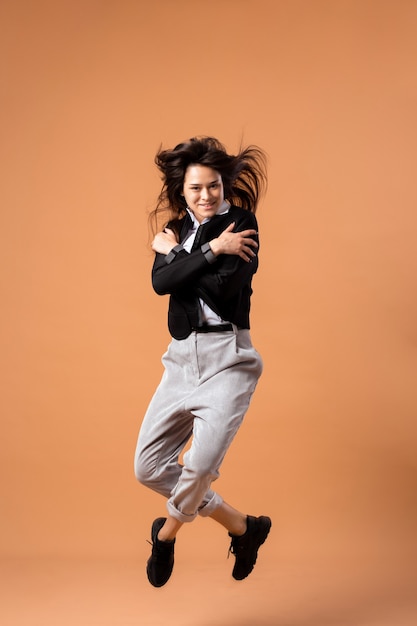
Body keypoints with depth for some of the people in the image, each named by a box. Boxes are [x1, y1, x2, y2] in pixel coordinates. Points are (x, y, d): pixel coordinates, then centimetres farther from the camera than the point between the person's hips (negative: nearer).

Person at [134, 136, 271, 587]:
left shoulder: (240, 221, -3)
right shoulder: (176, 229, 12)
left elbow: (226, 287, -17)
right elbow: (161, 282, -7)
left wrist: (176, 253, -5)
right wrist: (211, 249, -15)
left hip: (226, 357, -6)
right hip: (181, 358, 6)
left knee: (201, 462, -21)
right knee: (149, 468, 5)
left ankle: (166, 533, 13)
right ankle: (242, 527, 19)